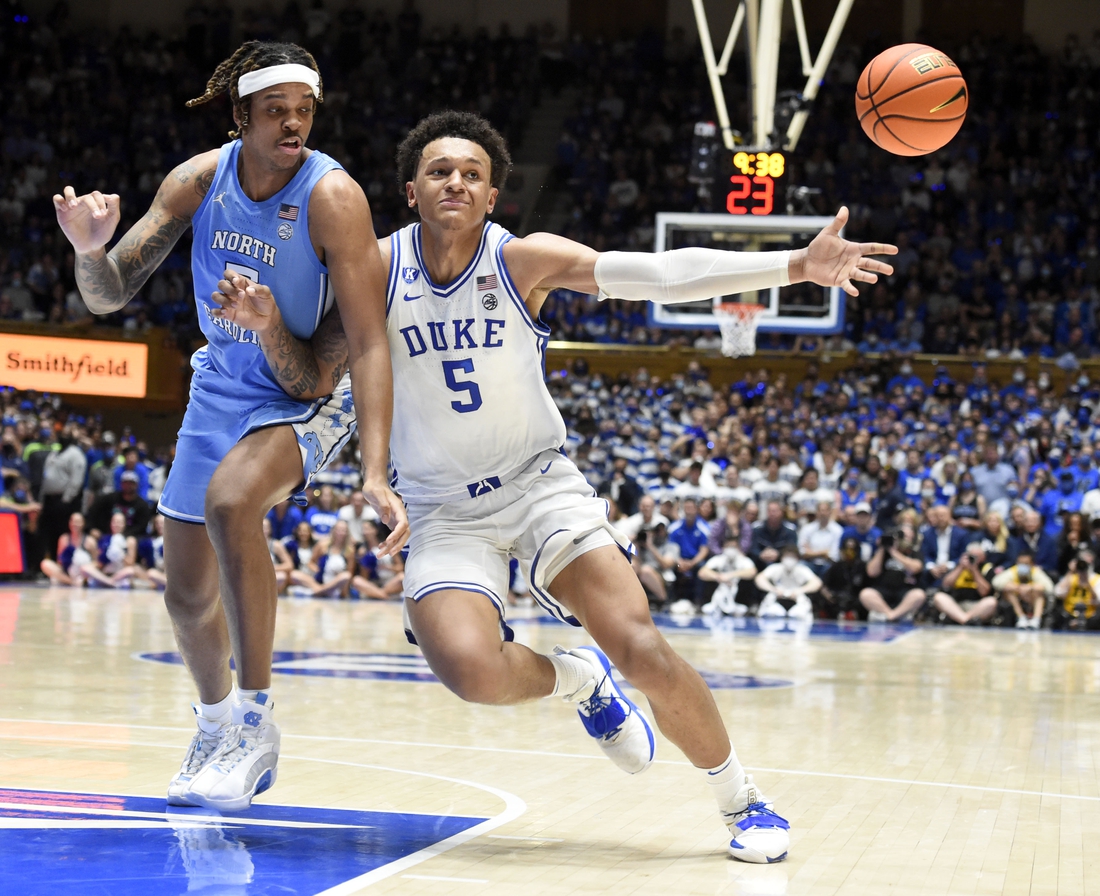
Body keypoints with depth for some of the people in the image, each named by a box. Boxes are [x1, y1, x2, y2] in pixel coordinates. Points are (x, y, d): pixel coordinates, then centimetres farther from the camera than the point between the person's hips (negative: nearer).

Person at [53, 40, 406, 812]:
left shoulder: (333, 198, -26)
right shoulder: (199, 181, -12)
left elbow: (368, 343, -30)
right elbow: (110, 293, -9)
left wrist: (376, 473, -41)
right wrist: (90, 248, -33)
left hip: (308, 394, -5)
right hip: (223, 384, 5)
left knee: (231, 499, -34)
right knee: (188, 590, 10)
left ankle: (257, 722, -22)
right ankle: (216, 726, 40)